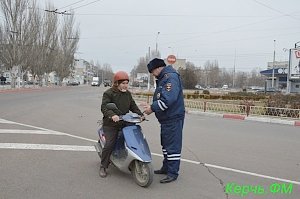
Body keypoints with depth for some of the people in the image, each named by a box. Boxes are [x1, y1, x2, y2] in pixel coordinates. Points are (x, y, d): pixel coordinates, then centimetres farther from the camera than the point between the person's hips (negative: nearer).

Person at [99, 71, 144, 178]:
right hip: (111, 124, -5)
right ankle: (103, 167, 3)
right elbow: (104, 107, -17)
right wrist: (112, 115, -35)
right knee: (109, 145, -13)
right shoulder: (108, 93, -6)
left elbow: (133, 106, 16)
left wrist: (140, 114, -1)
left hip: (124, 123, 6)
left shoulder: (128, 94, 14)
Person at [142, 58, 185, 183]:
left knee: (172, 145, -5)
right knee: (165, 144, 19)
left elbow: (168, 99, -27)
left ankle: (173, 173, 3)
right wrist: (151, 106, 5)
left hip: (173, 118, -11)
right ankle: (166, 167, 31)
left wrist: (152, 108, -20)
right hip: (165, 119, 11)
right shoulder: (162, 79, 18)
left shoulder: (171, 77, -16)